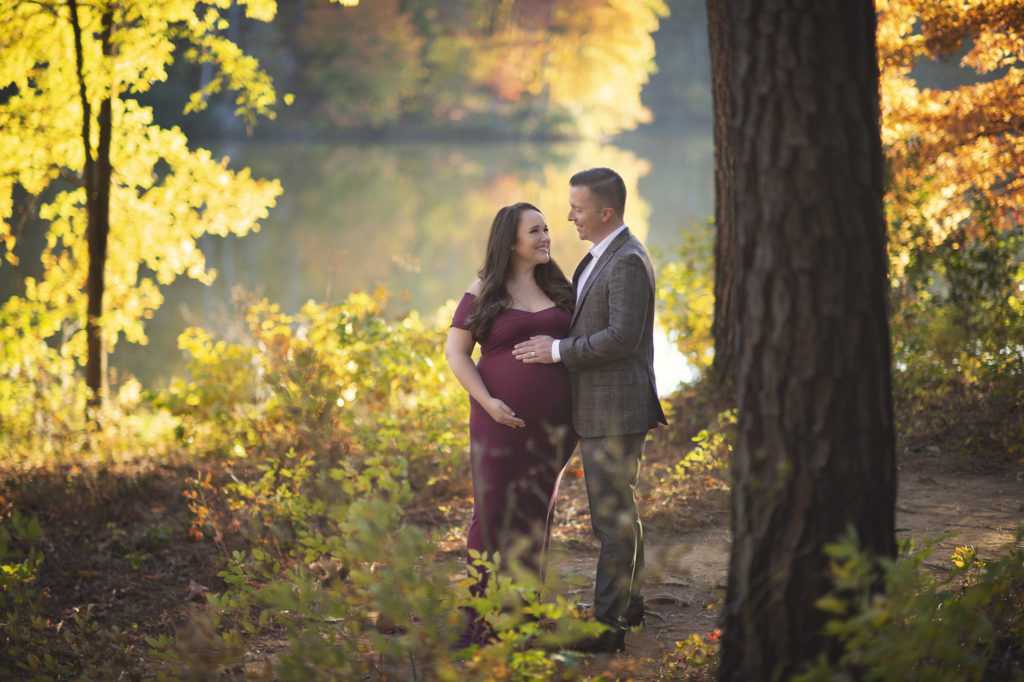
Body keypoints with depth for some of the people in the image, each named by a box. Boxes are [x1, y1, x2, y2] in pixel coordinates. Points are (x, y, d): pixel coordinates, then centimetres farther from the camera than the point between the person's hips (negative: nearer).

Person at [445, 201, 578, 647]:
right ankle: (479, 615, 4)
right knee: (494, 514, -4)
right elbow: (455, 352, -2)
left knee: (535, 516, 9)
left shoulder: (558, 289, 9)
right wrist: (487, 401, -13)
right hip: (502, 421, -4)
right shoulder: (484, 293, -1)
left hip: (552, 425, 4)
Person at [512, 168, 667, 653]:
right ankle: (628, 603, 32)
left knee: (612, 513, -7)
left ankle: (608, 623, -4)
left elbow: (622, 337, -25)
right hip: (601, 407, 10)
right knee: (619, 508, 19)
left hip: (615, 409, -10)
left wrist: (559, 350, -18)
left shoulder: (628, 263, -18)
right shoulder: (600, 258, 14)